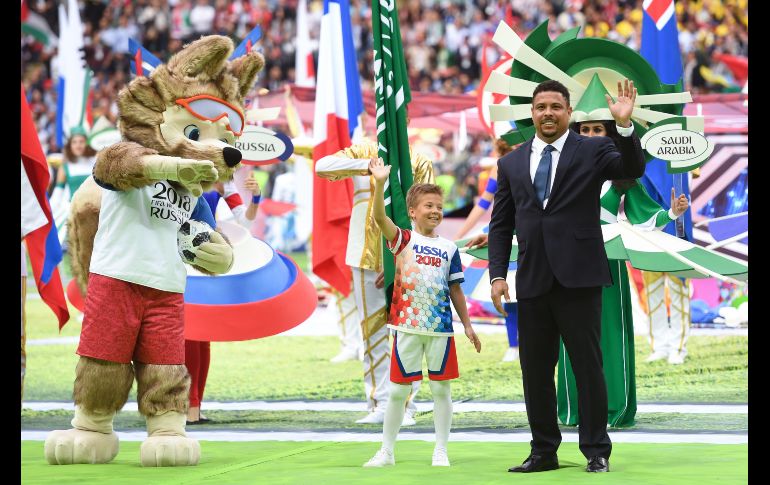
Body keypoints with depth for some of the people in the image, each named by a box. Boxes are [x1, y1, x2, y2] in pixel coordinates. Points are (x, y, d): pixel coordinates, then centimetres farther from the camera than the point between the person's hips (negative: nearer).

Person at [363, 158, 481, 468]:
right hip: (407, 326, -2)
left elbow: (455, 290, 13)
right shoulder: (403, 240, 0)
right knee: (398, 390, 5)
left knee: (441, 389, 3)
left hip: (441, 327, 2)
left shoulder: (449, 248, 8)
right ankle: (386, 451, 15)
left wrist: (467, 325, 10)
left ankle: (441, 451, 12)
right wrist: (380, 183, -32)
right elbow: (380, 217, -17)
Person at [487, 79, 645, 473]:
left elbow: (632, 170, -15)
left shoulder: (592, 151, 3)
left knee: (588, 366, -1)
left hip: (578, 278, -4)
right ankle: (544, 452, 15)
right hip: (533, 281, 4)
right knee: (535, 371, 7)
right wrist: (497, 275, 2)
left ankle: (597, 451, 7)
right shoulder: (511, 164, 13)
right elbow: (501, 225, 12)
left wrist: (625, 125, -29)